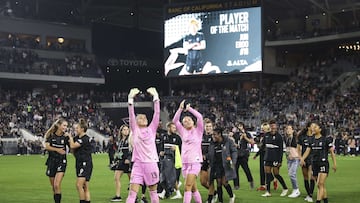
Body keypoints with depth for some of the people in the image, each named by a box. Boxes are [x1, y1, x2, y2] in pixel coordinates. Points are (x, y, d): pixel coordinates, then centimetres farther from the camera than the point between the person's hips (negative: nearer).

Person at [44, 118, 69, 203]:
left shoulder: (65, 136, -3)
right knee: (53, 187, 11)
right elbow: (46, 146, -13)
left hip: (61, 162, -2)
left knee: (57, 185, -17)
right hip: (51, 161, 2)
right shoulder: (51, 135, -2)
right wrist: (57, 149, -23)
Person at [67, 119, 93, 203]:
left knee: (79, 185, -16)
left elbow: (73, 146, -22)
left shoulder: (85, 139, -14)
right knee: (85, 187, 9)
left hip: (86, 164, -9)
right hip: (80, 164, 9)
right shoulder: (77, 138, 12)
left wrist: (70, 137, -5)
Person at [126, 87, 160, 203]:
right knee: (132, 193, -8)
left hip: (151, 163, 1)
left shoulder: (151, 129, 8)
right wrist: (130, 99, -13)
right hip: (138, 164, -1)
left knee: (153, 192, 9)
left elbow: (157, 114, 0)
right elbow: (131, 115, -3)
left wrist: (155, 97, -7)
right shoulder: (135, 130, 7)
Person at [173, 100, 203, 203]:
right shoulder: (183, 132, 13)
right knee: (193, 188, 11)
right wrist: (180, 109, -7)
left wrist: (189, 108, -6)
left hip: (195, 162, -5)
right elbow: (175, 121, 2)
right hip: (185, 162, 5)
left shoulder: (198, 131, 4)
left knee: (187, 187, -17)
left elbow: (199, 117, -10)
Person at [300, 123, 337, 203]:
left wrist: (334, 164, -5)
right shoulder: (312, 141, 10)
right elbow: (307, 151, 3)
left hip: (323, 164, -6)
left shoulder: (326, 139, -5)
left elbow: (332, 152, -3)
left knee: (320, 184, -14)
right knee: (321, 186, 12)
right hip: (315, 164, 6)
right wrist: (302, 159, -15)